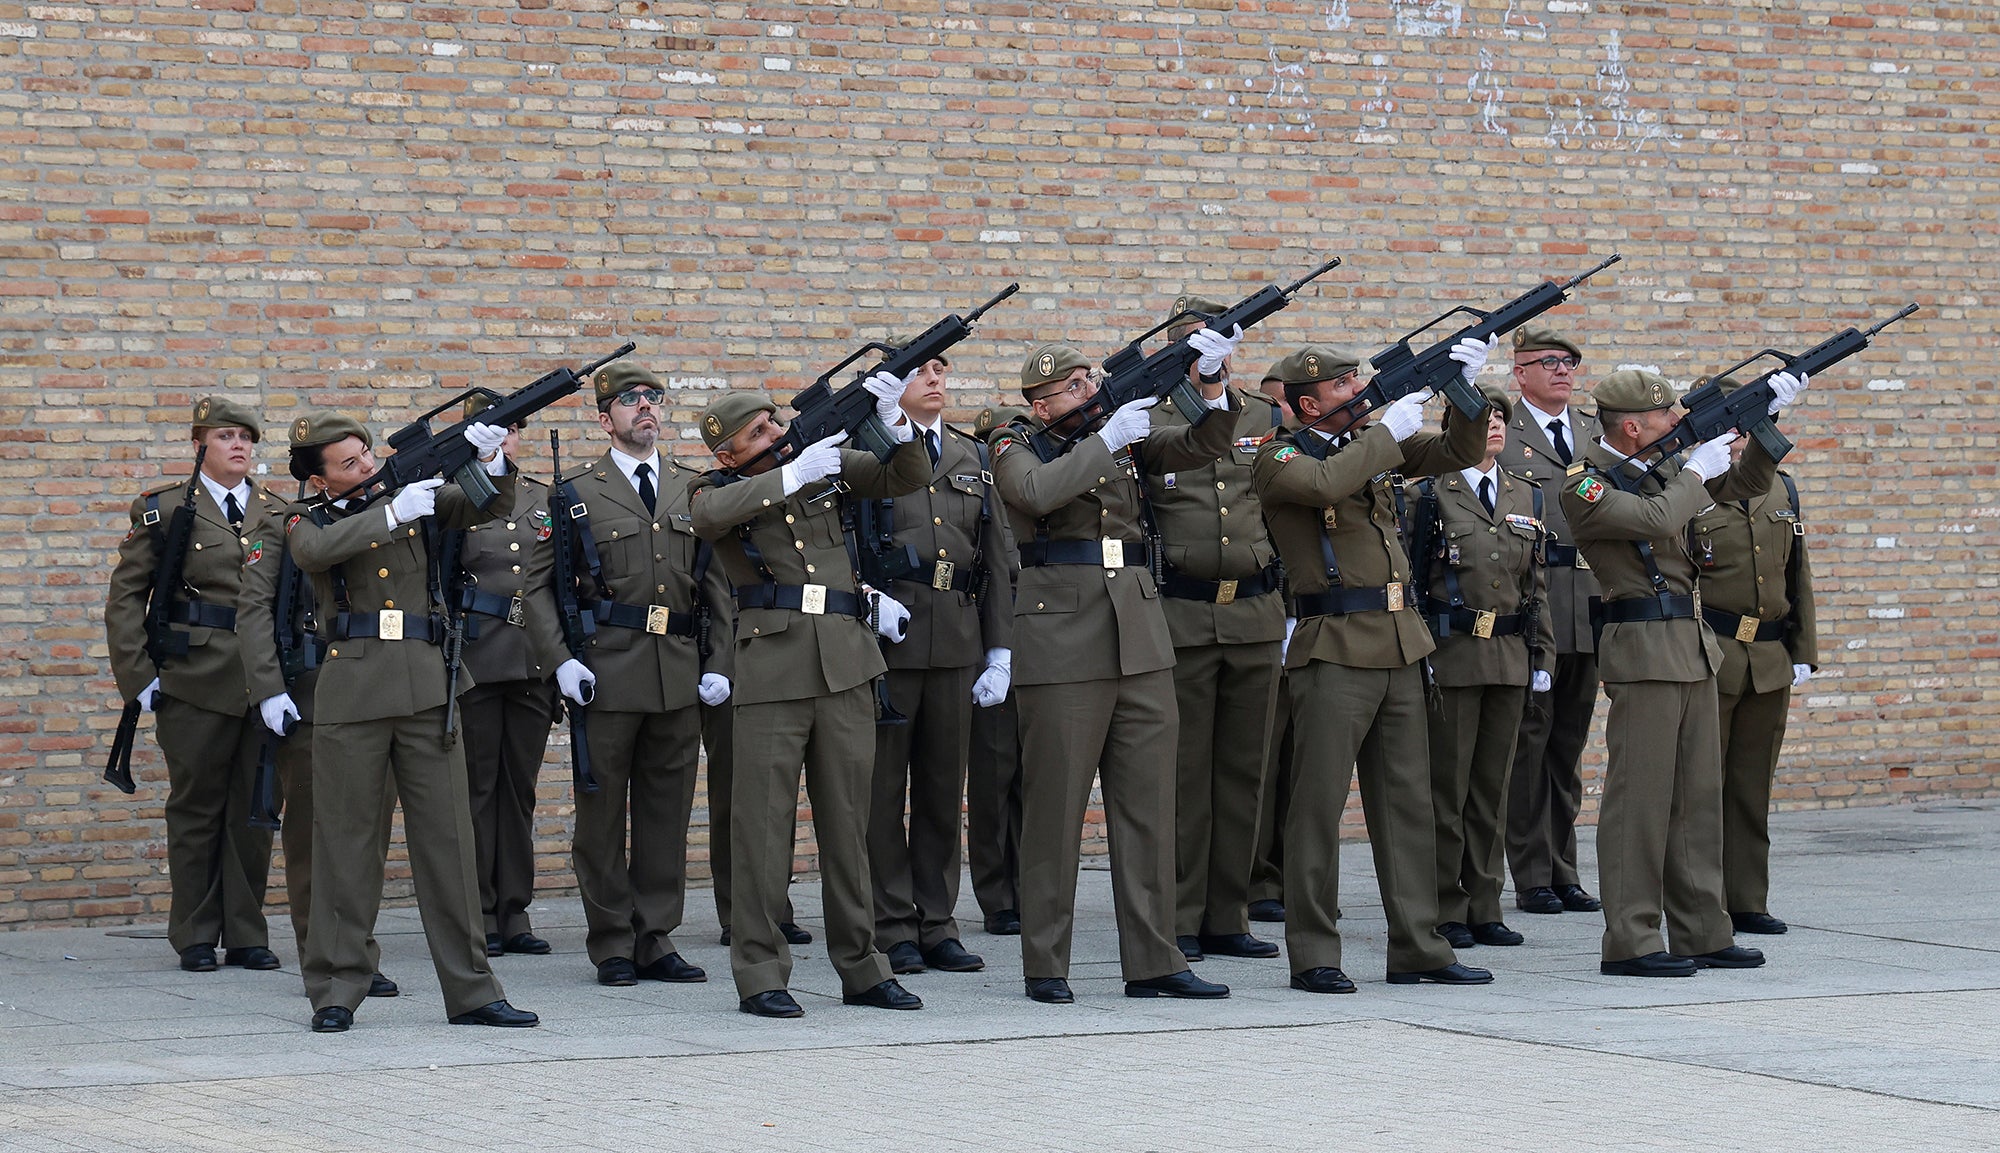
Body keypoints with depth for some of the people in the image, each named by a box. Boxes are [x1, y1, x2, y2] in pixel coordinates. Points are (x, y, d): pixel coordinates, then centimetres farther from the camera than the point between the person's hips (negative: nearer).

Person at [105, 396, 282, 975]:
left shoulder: (278, 511, 12)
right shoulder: (163, 509, 3)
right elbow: (125, 598, 3)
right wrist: (138, 676, -5)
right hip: (195, 681, -3)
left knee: (254, 808, 4)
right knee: (196, 807, 2)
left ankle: (246, 934, 12)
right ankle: (195, 937, 11)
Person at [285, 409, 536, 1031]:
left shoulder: (417, 495, 14)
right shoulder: (309, 520, 7)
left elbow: (489, 506, 6)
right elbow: (317, 550, -16)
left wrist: (490, 459, -14)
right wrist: (391, 513, -20)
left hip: (427, 688, 2)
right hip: (351, 690, -2)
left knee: (447, 834, 2)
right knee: (346, 837, 2)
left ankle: (471, 990, 6)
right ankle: (336, 991, 8)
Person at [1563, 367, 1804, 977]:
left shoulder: (1660, 468, 15)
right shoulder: (1585, 486, -9)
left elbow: (1744, 483, 22)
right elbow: (1656, 519, -24)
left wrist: (1765, 418, 9)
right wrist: (1695, 472, -8)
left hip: (1693, 648, 9)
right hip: (1642, 651, -9)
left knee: (1699, 794, 10)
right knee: (1640, 795, -8)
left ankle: (1702, 933, 15)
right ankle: (1630, 942, -5)